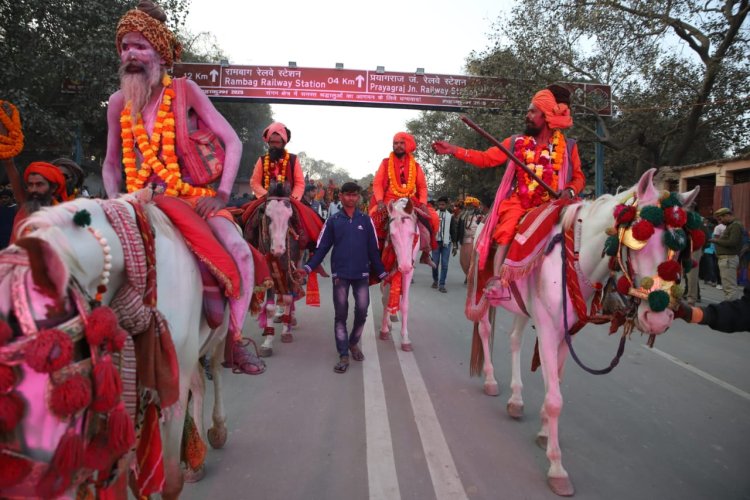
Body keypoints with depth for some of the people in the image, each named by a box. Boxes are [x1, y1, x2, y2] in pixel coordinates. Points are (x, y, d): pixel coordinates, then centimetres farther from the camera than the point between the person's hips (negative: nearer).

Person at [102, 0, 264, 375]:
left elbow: (232, 143, -3)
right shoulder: (119, 103, 7)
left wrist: (222, 195, -12)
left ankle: (233, 342, -8)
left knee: (240, 251, -25)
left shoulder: (185, 91, -2)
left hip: (193, 196, -3)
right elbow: (111, 164, 16)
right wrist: (115, 201, -2)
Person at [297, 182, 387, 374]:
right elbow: (322, 248, 2)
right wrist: (308, 268, -10)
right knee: (341, 314, 2)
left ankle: (353, 343, 30)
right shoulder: (332, 221, 4)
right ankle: (343, 355, 10)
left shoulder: (366, 220, 5)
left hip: (362, 274, 1)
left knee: (362, 311, 4)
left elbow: (373, 250, 8)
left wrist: (382, 273, 6)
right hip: (340, 274, -1)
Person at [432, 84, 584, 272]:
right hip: (517, 204, 0)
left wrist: (570, 191, -12)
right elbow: (486, 158, 8)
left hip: (550, 207, 0)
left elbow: (578, 177, 13)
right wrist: (453, 150, -2)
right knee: (506, 235, -24)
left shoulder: (568, 147, 8)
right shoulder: (516, 142, 11)